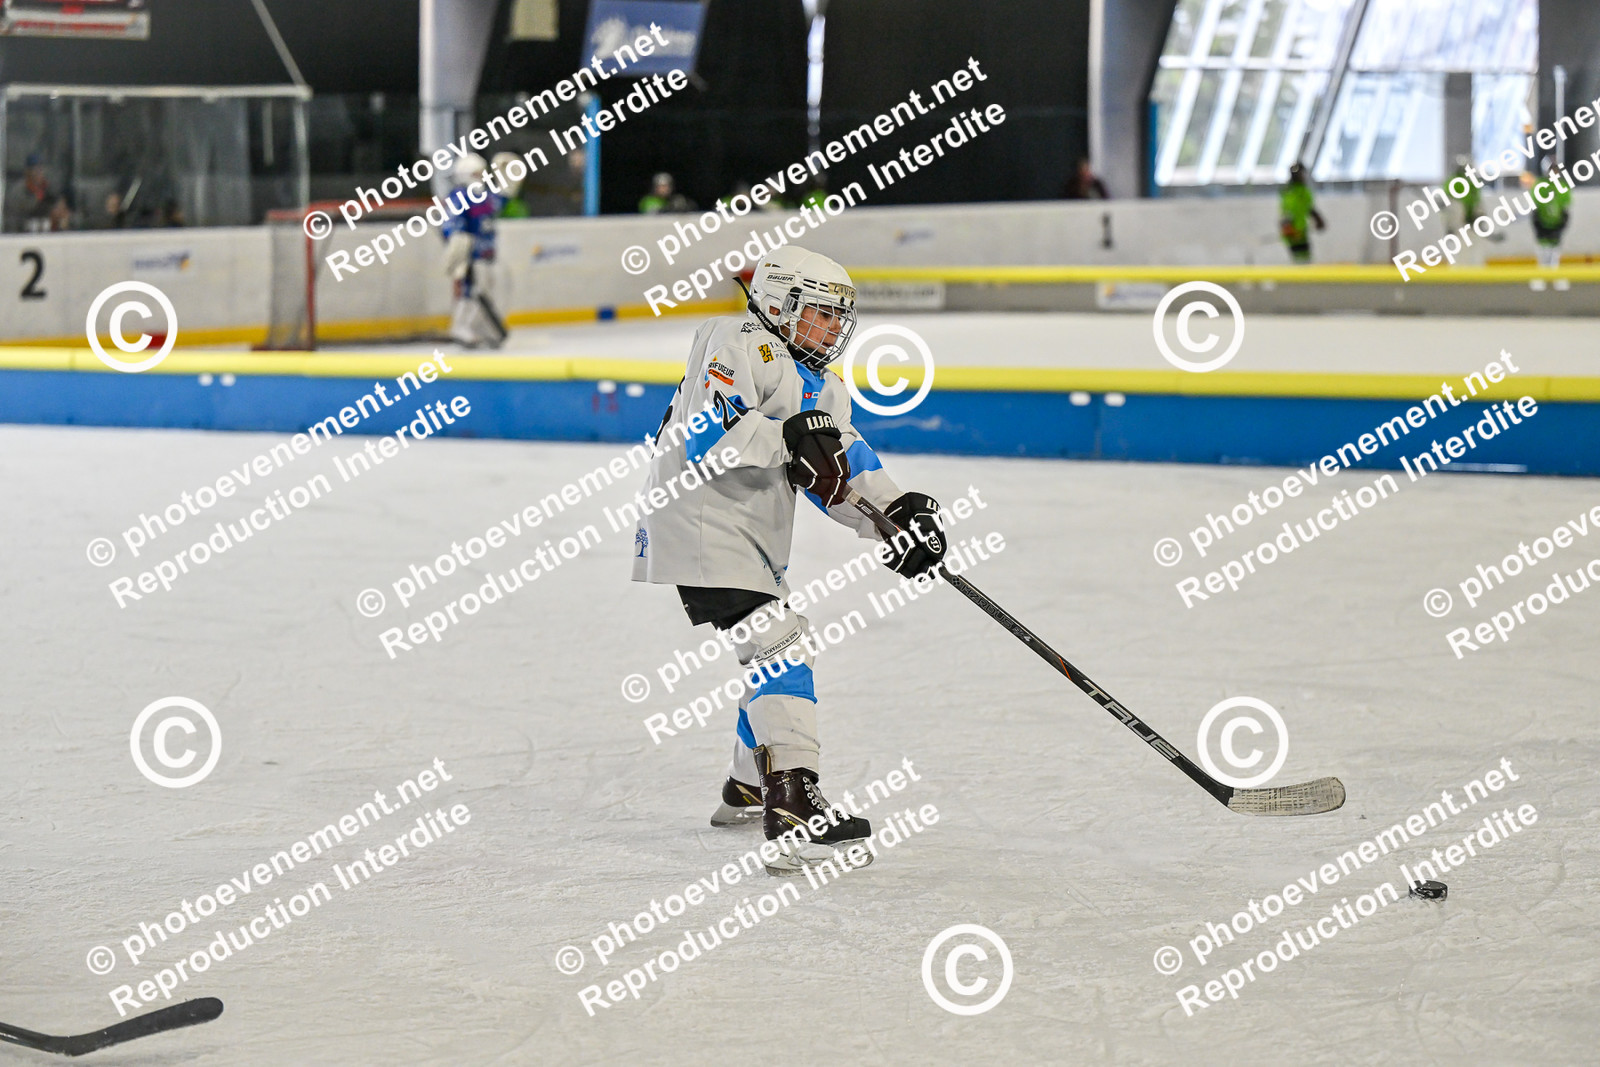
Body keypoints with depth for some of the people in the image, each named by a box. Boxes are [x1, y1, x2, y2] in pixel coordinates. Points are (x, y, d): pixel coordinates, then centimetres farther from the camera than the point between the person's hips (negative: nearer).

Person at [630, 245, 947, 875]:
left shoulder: (820, 385, 17)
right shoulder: (740, 346, -11)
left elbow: (845, 463, 7)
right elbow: (706, 436, -24)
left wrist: (897, 513, -10)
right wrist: (786, 437, -35)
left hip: (756, 540, 11)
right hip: (703, 529, -11)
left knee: (782, 654, 24)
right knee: (778, 650, -22)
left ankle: (747, 791, 44)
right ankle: (794, 816, -34)